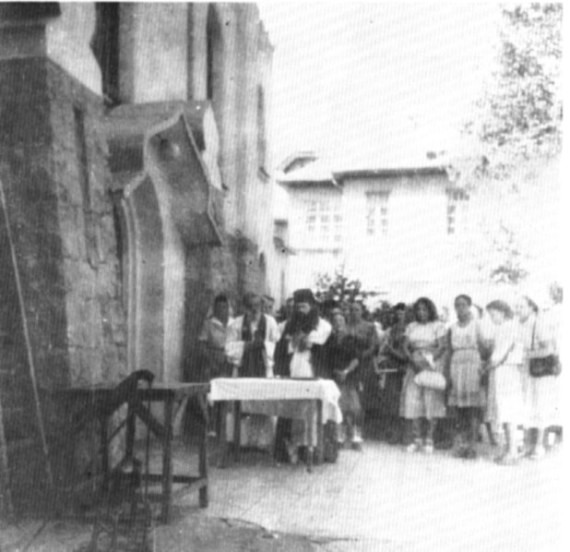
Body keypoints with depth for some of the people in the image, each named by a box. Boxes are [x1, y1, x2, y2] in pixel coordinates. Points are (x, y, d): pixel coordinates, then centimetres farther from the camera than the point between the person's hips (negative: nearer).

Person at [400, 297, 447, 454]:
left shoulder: (438, 326, 2)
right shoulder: (411, 327, 14)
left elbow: (442, 347, -6)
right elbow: (405, 346, 7)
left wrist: (429, 360, -19)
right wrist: (413, 360, -10)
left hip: (432, 365, -3)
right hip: (414, 365, 4)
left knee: (432, 401, -7)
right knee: (411, 401, -3)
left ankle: (429, 439, 1)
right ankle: (416, 439, 5)